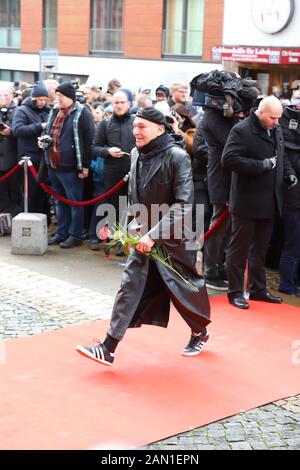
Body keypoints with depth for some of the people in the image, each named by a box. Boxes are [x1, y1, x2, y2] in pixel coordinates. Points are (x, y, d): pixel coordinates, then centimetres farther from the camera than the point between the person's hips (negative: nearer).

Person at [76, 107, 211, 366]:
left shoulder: (177, 157, -18)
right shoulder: (136, 154, 2)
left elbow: (184, 204, -22)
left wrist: (154, 235, -25)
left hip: (173, 238, -5)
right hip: (144, 237, 5)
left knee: (184, 288, 10)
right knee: (130, 287, -1)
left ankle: (200, 332, 37)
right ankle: (108, 349, -1)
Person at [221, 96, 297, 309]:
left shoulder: (276, 130, 10)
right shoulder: (242, 131, -14)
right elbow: (228, 159, -24)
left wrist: (289, 172, 6)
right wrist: (261, 165, -24)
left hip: (269, 202, 8)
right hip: (246, 202, -8)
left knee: (260, 249, 17)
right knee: (239, 248, 3)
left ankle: (258, 289, 28)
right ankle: (236, 292, 12)